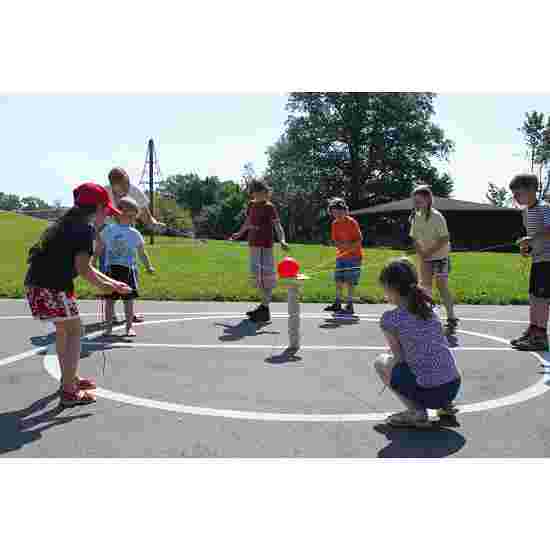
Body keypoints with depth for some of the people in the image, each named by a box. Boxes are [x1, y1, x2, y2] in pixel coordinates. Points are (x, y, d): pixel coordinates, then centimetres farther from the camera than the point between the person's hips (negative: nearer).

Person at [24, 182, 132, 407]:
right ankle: (69, 392, 3)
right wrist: (103, 286, -2)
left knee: (62, 329, 24)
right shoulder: (85, 227, -10)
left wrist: (111, 281, 21)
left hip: (36, 282, 10)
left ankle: (69, 378, 39)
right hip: (52, 285, -10)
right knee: (74, 331, 0)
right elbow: (82, 268, -18)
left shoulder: (69, 222, 20)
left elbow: (81, 265, 23)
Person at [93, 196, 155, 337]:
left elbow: (142, 253, 12)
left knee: (128, 299, 4)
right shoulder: (108, 230, 4)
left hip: (128, 269, 0)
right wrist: (93, 263, 9)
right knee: (109, 298, 3)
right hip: (111, 269, 0)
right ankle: (108, 326, 14)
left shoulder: (135, 234, 6)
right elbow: (99, 249, 11)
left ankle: (129, 327, 14)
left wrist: (148, 266, 6)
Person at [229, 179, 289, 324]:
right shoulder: (251, 205, 10)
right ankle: (264, 305, 33)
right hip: (253, 245, 8)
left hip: (265, 246, -8)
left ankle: (265, 311, -1)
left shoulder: (269, 207, -9)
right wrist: (239, 234, 35)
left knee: (266, 275, -6)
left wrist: (282, 240, -33)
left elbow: (277, 225, -17)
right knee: (256, 275, 17)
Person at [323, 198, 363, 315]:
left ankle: (350, 306, -4)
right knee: (338, 280, 11)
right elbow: (335, 241, 4)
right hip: (340, 256, 7)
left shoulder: (351, 222, -14)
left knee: (349, 281, -9)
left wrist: (349, 246, -23)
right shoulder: (335, 224, 4)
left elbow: (359, 240, -14)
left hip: (353, 256, -6)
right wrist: (344, 244, -15)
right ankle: (337, 304, 22)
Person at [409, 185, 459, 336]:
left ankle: (451, 319, 0)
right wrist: (421, 253, -9)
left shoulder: (436, 216, -18)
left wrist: (429, 252, -23)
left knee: (442, 286, -8)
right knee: (425, 286, 6)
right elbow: (415, 238, 6)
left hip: (440, 256, -6)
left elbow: (445, 239, -21)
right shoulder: (416, 216, 1)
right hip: (425, 257, 6)